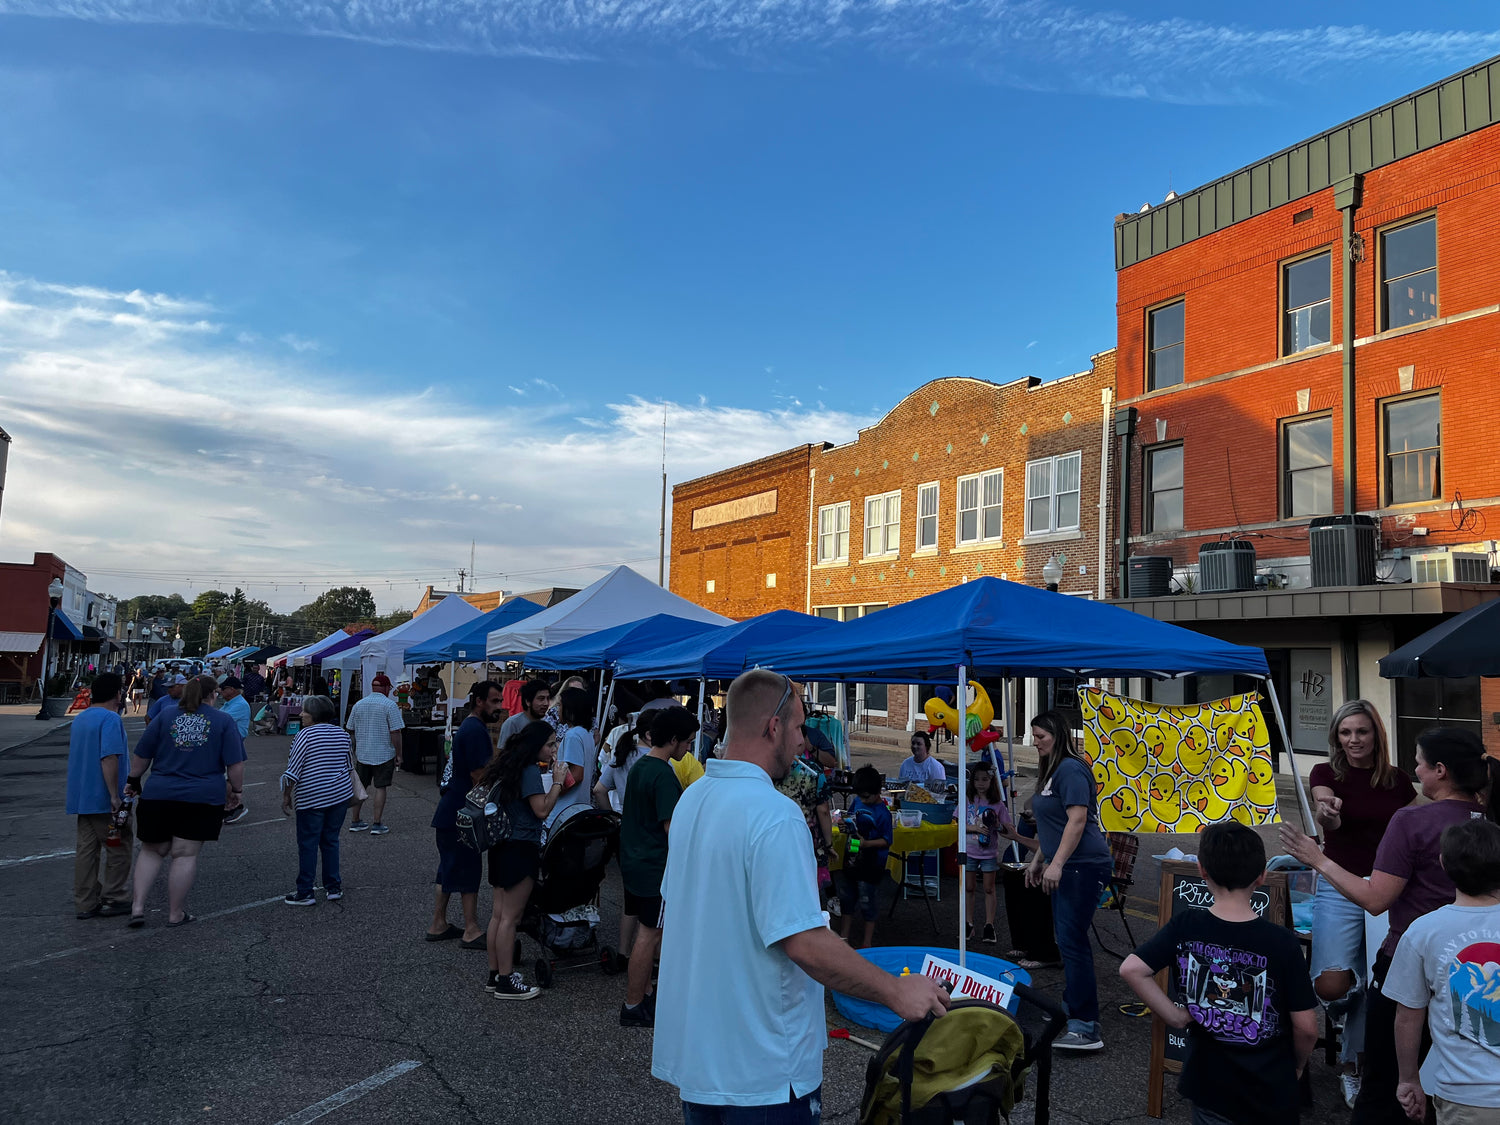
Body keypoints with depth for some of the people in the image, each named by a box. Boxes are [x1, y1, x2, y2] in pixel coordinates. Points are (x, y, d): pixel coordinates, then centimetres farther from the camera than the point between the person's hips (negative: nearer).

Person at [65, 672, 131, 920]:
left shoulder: (79, 719, 15)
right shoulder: (111, 719, -15)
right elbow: (109, 758, -23)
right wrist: (115, 795, -22)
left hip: (82, 797, 9)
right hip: (104, 799, -9)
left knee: (85, 849, 10)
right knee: (120, 847, 3)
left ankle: (85, 903, 14)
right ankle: (112, 900, 6)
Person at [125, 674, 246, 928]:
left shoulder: (166, 714, 4)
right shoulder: (223, 721, -1)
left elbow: (141, 755, 6)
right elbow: (235, 764, -4)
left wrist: (134, 781, 20)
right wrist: (237, 788, 11)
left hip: (158, 795, 2)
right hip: (204, 799, -2)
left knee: (152, 850, 16)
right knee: (185, 856, 4)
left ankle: (137, 907, 9)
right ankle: (175, 914, 12)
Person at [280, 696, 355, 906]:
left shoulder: (305, 735, -11)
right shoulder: (342, 735, 7)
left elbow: (293, 770, -11)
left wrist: (286, 796, -2)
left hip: (311, 798, -6)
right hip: (340, 795, 6)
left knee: (308, 845, 3)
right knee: (331, 841, 14)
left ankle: (305, 893, 7)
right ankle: (333, 888, 17)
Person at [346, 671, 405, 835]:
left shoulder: (358, 705, 5)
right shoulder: (390, 705, -11)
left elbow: (351, 730, 13)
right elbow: (395, 732, -15)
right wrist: (398, 754, -8)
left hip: (362, 754, 5)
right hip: (384, 754, -5)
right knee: (380, 788, 1)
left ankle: (355, 822, 20)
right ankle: (377, 824, 2)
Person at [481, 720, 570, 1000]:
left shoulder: (510, 766, 12)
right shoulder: (530, 771, -16)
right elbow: (541, 809, -19)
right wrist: (557, 781, -12)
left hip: (503, 847, 10)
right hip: (520, 850, -10)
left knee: (499, 914, 14)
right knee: (510, 917, -2)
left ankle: (495, 975, 22)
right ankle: (506, 982, 5)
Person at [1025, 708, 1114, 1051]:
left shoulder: (1071, 770, -15)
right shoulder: (1052, 771, 16)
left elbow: (1077, 820, -22)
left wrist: (1057, 864, -24)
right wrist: (1038, 860, 23)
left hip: (1083, 866, -11)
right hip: (1067, 867, 11)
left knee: (1072, 939, -12)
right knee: (1066, 936, 17)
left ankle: (1086, 1028, -11)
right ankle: (1073, 1005, 29)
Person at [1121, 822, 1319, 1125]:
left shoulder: (1184, 927, -10)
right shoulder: (1281, 942, -15)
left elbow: (1132, 969, -17)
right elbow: (1306, 1028, -9)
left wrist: (1175, 1016, -6)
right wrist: (1296, 1066, 11)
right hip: (1270, 1094, -1)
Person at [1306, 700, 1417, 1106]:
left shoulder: (1398, 780, 4)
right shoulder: (1325, 773, -5)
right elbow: (1326, 814, -25)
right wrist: (1328, 814, -48)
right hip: (1339, 889, -2)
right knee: (1331, 986, -15)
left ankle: (1353, 1065, 27)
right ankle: (1353, 984, 22)